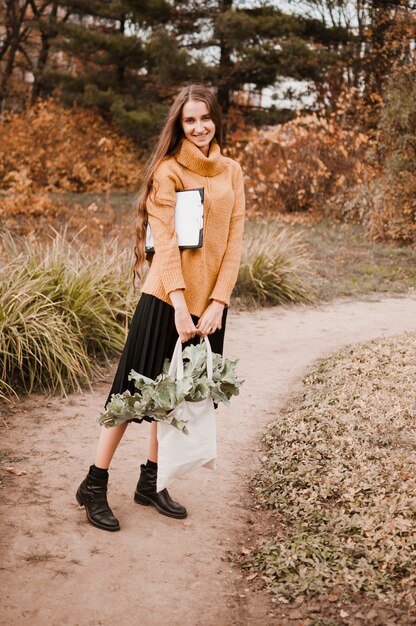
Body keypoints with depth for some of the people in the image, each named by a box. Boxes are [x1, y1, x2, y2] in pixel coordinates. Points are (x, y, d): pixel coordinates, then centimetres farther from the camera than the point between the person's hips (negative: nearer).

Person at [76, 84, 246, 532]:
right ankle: (94, 486, 12)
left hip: (209, 303, 5)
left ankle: (151, 483, 27)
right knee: (137, 390, 0)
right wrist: (179, 305, -23)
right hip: (166, 300, -5)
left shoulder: (231, 172, 9)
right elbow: (166, 241, -14)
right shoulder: (168, 170, -5)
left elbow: (234, 240, 3)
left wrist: (217, 302, -7)